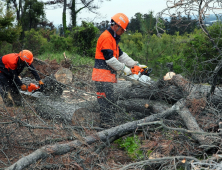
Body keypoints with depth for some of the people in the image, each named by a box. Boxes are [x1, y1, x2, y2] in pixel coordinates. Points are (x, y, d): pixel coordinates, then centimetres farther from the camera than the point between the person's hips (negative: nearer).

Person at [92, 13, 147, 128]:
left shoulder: (113, 38, 20)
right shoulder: (106, 37, -14)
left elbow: (121, 55, 23)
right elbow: (109, 59, -19)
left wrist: (135, 64, 16)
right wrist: (124, 68, -11)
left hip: (108, 76, 11)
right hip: (103, 76, -11)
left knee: (110, 104, 11)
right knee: (106, 103, -10)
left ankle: (108, 126, 14)